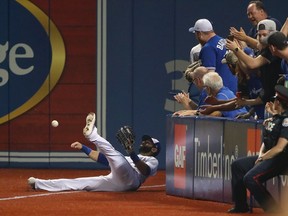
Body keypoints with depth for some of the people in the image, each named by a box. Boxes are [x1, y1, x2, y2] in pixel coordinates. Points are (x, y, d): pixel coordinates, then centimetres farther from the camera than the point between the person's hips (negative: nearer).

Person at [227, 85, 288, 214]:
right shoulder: (275, 119, 13)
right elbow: (266, 141, 19)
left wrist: (262, 159, -13)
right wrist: (261, 155, 0)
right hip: (267, 157, 11)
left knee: (250, 178, -26)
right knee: (237, 165, 14)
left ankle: (273, 210, -20)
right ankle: (240, 206, 15)